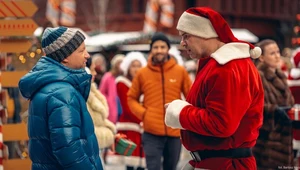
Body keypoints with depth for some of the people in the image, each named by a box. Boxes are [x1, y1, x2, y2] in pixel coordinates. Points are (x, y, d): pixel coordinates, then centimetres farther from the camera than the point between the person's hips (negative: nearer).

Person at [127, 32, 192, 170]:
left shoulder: (180, 71, 3)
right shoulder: (142, 73, 2)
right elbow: (131, 98, 9)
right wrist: (143, 113, -7)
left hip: (175, 131, 2)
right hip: (152, 132, -2)